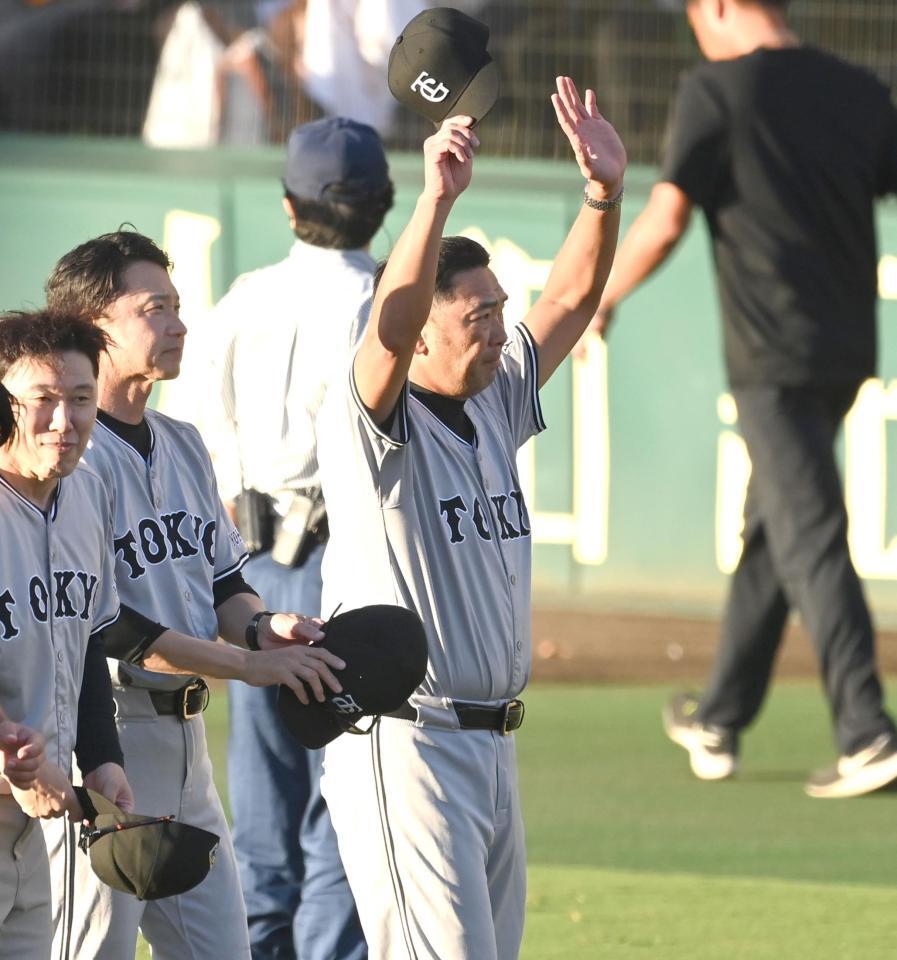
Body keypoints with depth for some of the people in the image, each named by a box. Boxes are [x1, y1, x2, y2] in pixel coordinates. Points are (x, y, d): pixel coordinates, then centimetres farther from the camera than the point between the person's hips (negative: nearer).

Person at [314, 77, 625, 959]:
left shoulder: (495, 407, 13)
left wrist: (604, 193, -6)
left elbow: (572, 299, 10)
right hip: (403, 745, -9)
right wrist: (437, 199, -42)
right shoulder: (371, 420, -11)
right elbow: (391, 325, -30)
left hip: (490, 745, 9)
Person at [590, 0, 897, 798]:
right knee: (768, 531, 18)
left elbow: (664, 223, -9)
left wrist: (599, 301, 5)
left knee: (810, 538, -9)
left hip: (774, 358, -7)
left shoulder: (717, 90, -7)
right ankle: (721, 723, 30)